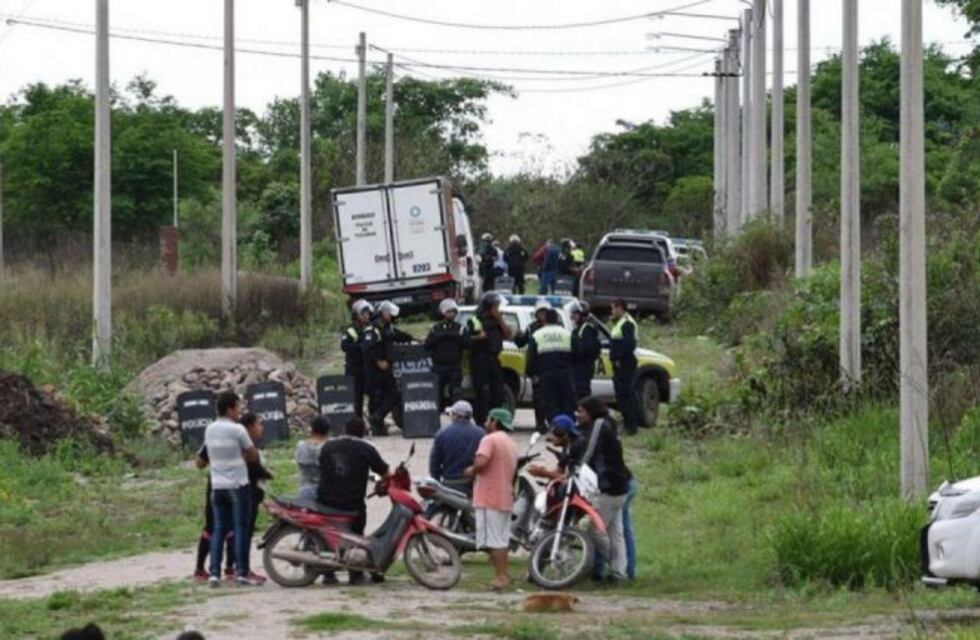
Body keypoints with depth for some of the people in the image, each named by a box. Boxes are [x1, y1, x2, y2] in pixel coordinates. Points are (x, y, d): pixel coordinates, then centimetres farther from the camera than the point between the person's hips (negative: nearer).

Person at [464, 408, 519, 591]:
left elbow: (481, 461, -26)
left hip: (489, 497, -9)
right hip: (506, 498, 9)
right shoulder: (511, 444, 18)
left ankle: (500, 577, -10)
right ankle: (503, 575, 17)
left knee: (493, 540, -8)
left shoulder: (490, 439, -12)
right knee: (501, 539, 14)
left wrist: (471, 471, -9)